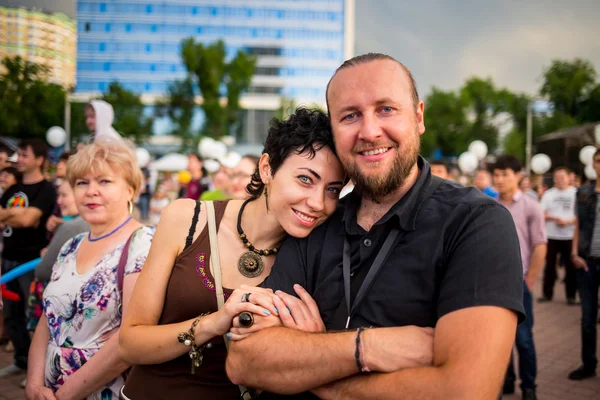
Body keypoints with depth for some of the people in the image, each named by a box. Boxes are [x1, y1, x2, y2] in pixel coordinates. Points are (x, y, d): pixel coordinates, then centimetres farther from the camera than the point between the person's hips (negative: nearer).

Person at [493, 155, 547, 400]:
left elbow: (540, 248, -4)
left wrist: (528, 282, -6)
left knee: (523, 337, 2)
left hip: (518, 281, -3)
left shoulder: (530, 207, -3)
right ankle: (506, 380, 25)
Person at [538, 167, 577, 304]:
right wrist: (554, 218, -15)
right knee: (549, 265, 6)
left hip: (570, 236, -2)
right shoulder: (548, 194, 6)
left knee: (570, 266, 3)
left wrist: (568, 222, -17)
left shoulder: (576, 193, 1)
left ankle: (571, 295, 13)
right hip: (551, 235, 2)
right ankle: (547, 293, 14)